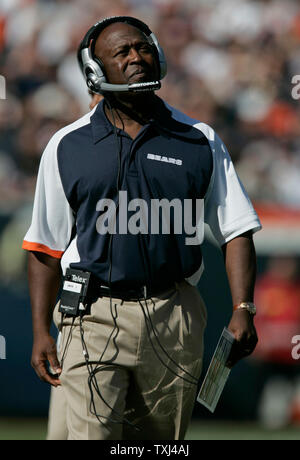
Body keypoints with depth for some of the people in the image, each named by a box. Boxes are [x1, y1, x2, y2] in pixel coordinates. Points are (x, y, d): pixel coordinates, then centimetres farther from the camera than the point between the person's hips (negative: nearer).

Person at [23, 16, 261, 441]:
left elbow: (236, 232, 8)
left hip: (175, 320, 2)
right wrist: (41, 331, 2)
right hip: (95, 316, -1)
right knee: (91, 439, -15)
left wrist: (243, 309, -5)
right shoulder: (67, 147, 8)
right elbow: (46, 248, 10)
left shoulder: (200, 142, 9)